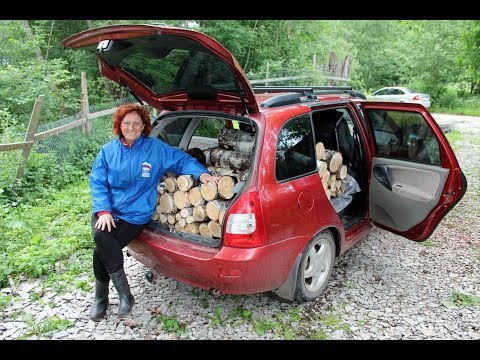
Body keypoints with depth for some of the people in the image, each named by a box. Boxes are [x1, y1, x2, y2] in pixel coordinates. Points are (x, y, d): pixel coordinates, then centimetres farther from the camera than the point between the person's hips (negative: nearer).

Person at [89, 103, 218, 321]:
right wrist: (103, 210, -11)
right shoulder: (108, 151, 8)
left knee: (103, 250, -21)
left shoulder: (156, 148, 3)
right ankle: (124, 294, -10)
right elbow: (97, 183, 4)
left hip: (135, 215, -2)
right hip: (107, 211, 3)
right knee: (101, 238, -27)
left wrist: (202, 174, -16)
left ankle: (101, 297, 6)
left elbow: (183, 160, 4)